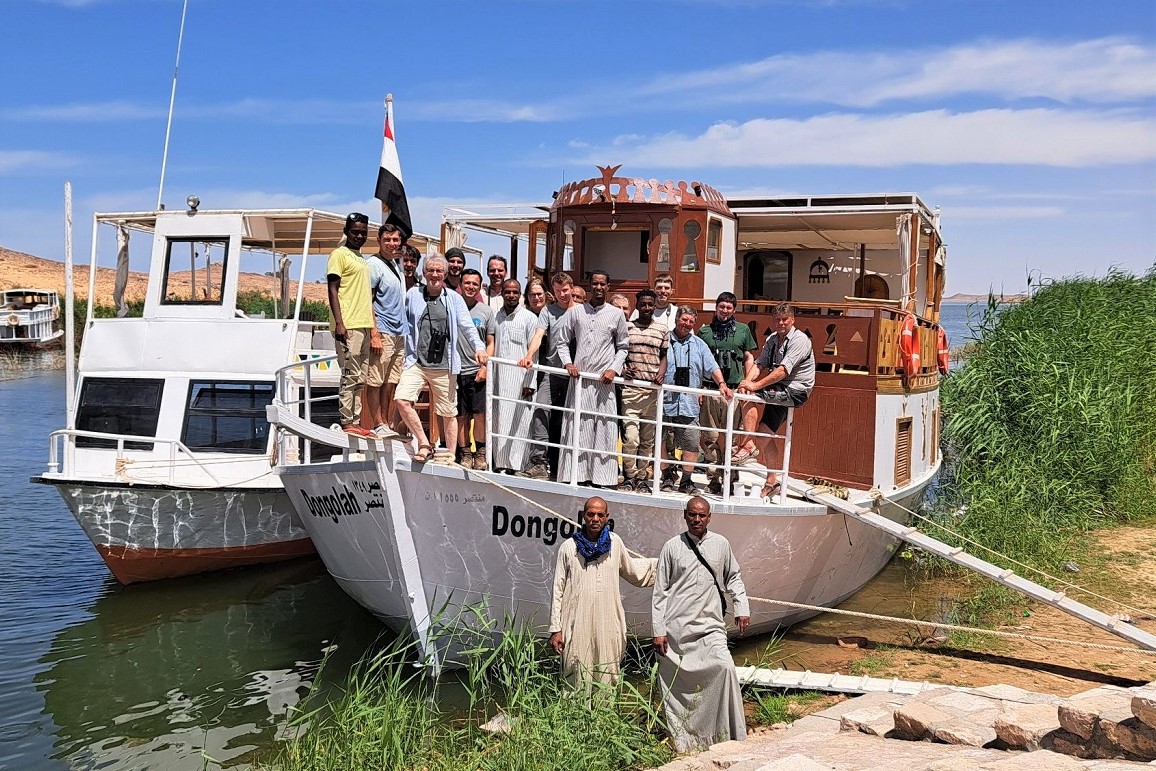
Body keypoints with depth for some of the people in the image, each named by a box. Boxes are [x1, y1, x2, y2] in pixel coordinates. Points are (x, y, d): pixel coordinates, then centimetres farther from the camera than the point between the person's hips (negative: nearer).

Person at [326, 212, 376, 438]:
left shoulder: (362, 259, 22)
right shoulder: (339, 254, -3)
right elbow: (332, 289, -10)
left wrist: (372, 326, 21)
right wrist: (339, 322, -19)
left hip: (364, 326, 9)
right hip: (348, 326, -8)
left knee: (359, 379, 8)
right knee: (350, 376, -9)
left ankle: (355, 423, 12)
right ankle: (346, 424, -6)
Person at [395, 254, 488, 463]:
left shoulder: (454, 298, 9)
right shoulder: (413, 295, 10)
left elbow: (467, 326, 2)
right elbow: (402, 324, 14)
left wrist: (479, 347, -14)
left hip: (444, 367, 0)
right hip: (416, 363, 0)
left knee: (449, 413, 5)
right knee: (401, 399, -21)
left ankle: (451, 456, 18)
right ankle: (424, 444, -8)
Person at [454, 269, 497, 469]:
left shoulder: (486, 311, 7)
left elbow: (490, 343, 10)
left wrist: (485, 367, -4)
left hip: (478, 371, 0)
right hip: (456, 370, 0)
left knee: (480, 413, -7)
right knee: (461, 415, 3)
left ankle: (480, 453, 4)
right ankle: (464, 453, 12)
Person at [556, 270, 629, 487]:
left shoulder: (616, 314, 7)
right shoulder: (575, 311, 8)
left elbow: (622, 347, 12)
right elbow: (562, 341, 12)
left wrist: (614, 368, -2)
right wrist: (567, 363, -4)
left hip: (604, 380, 0)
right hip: (579, 379, 1)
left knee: (604, 429, -2)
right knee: (576, 427, 0)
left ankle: (600, 477, 2)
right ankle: (575, 475, 4)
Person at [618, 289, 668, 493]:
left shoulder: (662, 331, 10)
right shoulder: (627, 327, 6)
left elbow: (664, 356, 15)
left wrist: (661, 373, -4)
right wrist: (621, 369, -9)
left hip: (653, 389, 2)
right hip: (630, 388, -2)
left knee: (647, 438, 8)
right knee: (630, 436, -10)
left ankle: (642, 478, 17)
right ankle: (629, 477, 2)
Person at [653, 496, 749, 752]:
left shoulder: (721, 544, 6)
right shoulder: (672, 547, 2)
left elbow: (733, 578, 21)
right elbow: (660, 591, 3)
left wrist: (742, 608, 8)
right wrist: (658, 630, -1)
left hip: (711, 626, 0)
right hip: (676, 629, 0)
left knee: (725, 667, -21)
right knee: (676, 683, 3)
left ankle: (728, 734, -10)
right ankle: (681, 738, 17)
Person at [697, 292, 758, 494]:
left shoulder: (743, 330, 12)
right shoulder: (705, 331, 11)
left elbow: (749, 358, 15)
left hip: (734, 390, 0)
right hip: (709, 389, 1)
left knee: (732, 437, -2)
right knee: (711, 437, 0)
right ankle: (714, 479, 7)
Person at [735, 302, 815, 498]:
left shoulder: (799, 340, -14)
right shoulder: (772, 339, 11)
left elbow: (783, 371, -25)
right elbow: (759, 364, 1)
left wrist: (755, 385, -29)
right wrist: (747, 381, -19)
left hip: (796, 391, -8)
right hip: (780, 390, 8)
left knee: (750, 397, -22)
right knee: (765, 433, 5)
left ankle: (748, 444, -19)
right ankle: (771, 482, 13)